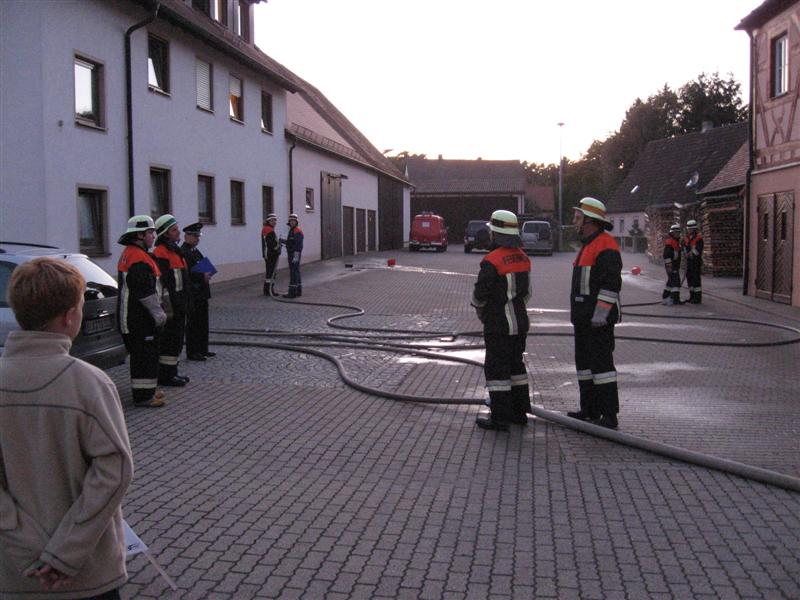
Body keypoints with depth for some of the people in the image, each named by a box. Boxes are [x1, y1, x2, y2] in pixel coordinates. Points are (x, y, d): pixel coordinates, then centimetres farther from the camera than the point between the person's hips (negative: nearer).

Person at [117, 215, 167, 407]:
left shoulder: (128, 254, 17)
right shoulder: (139, 258, -19)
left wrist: (158, 311, 26)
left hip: (132, 317, 11)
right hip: (140, 318, -11)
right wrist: (158, 313, -16)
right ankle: (143, 395, -2)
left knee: (141, 354, 17)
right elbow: (145, 291, -23)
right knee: (146, 355, -6)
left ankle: (146, 390, 27)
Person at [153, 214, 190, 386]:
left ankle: (171, 372, 25)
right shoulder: (161, 253, -16)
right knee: (170, 339, -4)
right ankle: (165, 375, 3)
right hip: (171, 305, -10)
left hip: (179, 305, 10)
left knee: (177, 339, 15)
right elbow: (163, 282, -22)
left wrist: (184, 303, 24)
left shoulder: (175, 250, 17)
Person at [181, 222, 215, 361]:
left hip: (201, 293, 10)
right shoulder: (183, 252, -14)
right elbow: (185, 273, -22)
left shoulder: (195, 251, 16)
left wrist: (207, 274, 5)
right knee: (193, 323, -3)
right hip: (192, 294, -10)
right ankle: (192, 352, 4)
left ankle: (202, 350, 23)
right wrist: (202, 276, -24)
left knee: (203, 323, 14)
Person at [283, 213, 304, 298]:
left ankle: (292, 292, -12)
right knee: (296, 272, 12)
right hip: (292, 255, 11)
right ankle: (298, 291, 16)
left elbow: (299, 245, -20)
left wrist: (296, 256, -25)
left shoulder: (297, 231, -14)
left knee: (293, 273, -11)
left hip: (294, 255, -11)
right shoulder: (292, 231, 18)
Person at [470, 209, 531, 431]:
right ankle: (519, 411, 24)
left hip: (498, 324, -8)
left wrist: (480, 311, 6)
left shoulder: (492, 261, -20)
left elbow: (479, 294, -15)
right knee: (515, 364, 18)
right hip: (520, 322, 8)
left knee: (496, 369, -1)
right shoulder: (523, 258, 6)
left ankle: (500, 418, 1)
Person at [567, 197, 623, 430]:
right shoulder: (587, 246, 19)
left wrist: (600, 315, -24)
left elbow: (611, 285, -21)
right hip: (583, 319, 11)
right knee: (584, 363, 15)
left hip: (598, 320, -11)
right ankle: (590, 410, 25)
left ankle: (610, 416, -5)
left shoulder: (606, 247, -15)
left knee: (601, 363, -9)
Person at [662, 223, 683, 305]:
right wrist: (669, 266, -25)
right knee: (675, 281, -13)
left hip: (676, 265, 11)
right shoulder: (669, 241, -14)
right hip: (671, 265, -11)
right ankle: (675, 298, -15)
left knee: (671, 281, 15)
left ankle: (665, 298, 22)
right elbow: (666, 254, -21)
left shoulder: (676, 241, 18)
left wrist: (678, 266, 27)